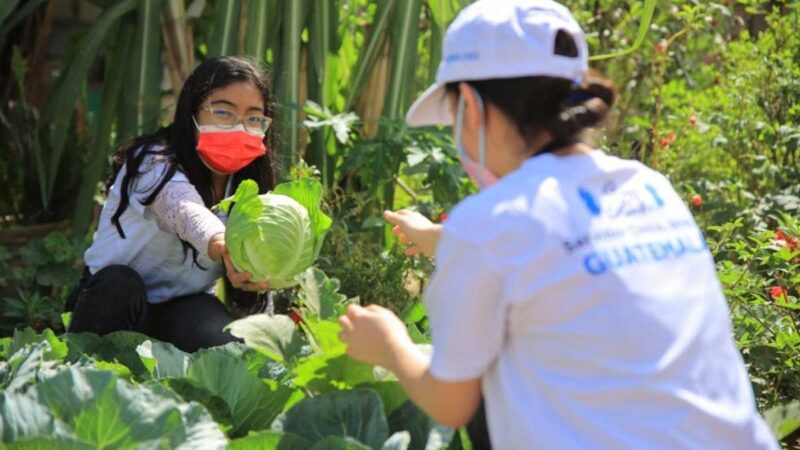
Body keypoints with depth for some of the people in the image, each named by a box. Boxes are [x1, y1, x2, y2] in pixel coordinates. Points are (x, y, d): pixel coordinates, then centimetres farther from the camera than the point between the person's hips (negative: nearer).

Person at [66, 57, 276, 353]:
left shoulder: (247, 186, -3)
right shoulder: (155, 164, -21)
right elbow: (185, 209, -48)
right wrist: (223, 245, -68)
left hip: (184, 309, 3)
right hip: (116, 304, -3)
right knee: (119, 283, -35)